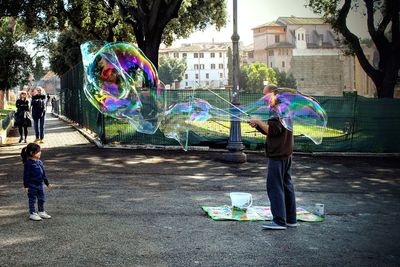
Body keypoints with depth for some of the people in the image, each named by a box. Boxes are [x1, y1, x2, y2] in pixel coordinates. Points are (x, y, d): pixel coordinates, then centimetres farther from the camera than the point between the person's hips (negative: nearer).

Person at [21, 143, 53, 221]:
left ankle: (41, 212, 27)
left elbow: (43, 173, 15)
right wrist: (26, 186, -15)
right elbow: (26, 175, -14)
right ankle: (32, 214, 14)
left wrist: (47, 183, 18)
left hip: (40, 184, 7)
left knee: (41, 199, 14)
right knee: (32, 200, 4)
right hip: (32, 185, -7)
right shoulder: (28, 163, -16)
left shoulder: (39, 162, 7)